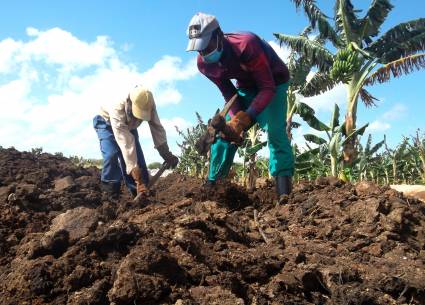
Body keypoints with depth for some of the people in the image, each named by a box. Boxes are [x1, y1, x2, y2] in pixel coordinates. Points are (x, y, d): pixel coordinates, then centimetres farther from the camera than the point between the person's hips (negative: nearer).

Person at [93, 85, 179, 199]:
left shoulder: (148, 104, -31)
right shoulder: (117, 108, -45)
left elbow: (157, 128, -26)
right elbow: (124, 140, -49)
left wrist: (167, 154, -33)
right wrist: (133, 168, -52)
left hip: (129, 125, 5)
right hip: (107, 123, -4)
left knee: (137, 156, -9)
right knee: (111, 154, -26)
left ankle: (140, 193, -1)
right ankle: (111, 194, -14)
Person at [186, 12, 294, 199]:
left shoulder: (247, 45, -36)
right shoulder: (204, 64, -17)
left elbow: (268, 87, -34)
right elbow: (229, 95, -10)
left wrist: (246, 117, -44)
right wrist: (236, 118, -29)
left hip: (273, 82, -5)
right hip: (246, 87, 6)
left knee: (275, 131, -25)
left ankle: (284, 189, -27)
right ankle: (212, 183, 5)